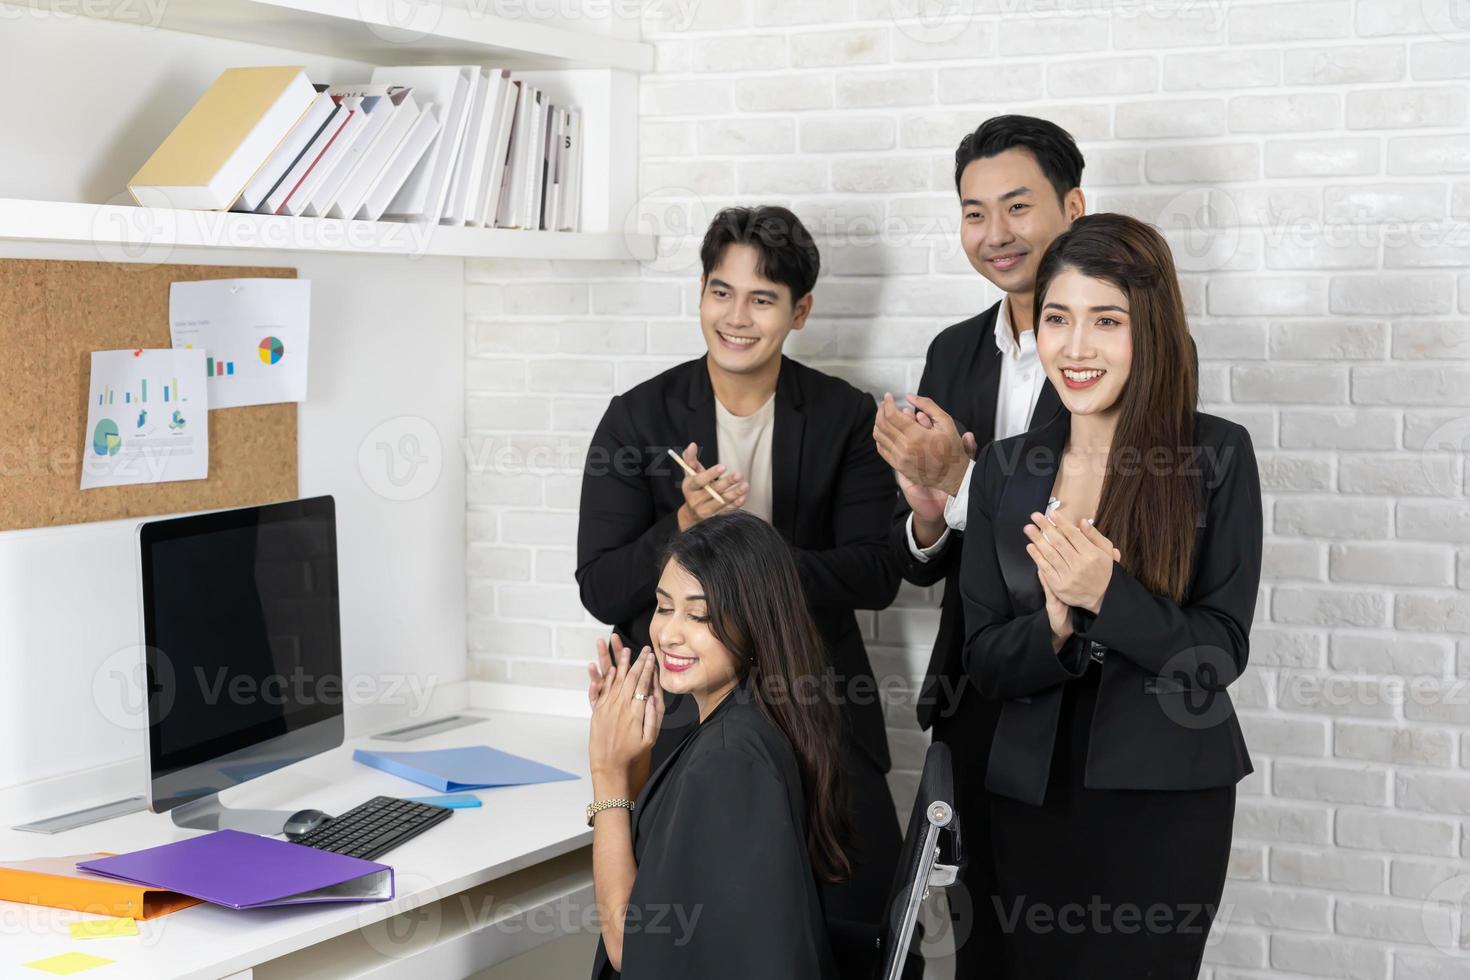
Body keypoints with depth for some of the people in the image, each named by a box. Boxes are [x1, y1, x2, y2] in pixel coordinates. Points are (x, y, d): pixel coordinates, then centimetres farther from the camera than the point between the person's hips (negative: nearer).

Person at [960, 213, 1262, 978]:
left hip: (1165, 801, -4)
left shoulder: (1218, 455, -8)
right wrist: (1054, 628, -19)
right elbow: (984, 662, 2)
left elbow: (1222, 653, -10)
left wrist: (1108, 594, -25)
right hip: (1030, 794, 4)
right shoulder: (1004, 468, 2)